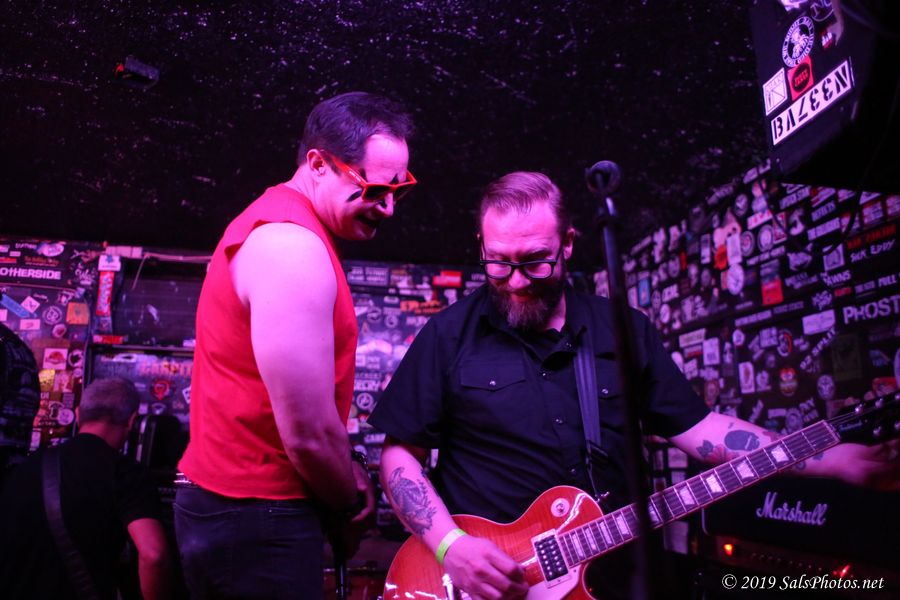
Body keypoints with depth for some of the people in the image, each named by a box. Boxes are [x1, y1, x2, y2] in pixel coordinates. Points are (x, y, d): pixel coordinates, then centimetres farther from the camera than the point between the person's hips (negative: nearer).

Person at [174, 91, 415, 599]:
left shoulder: (276, 219, 10)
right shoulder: (294, 247, -24)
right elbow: (308, 433, -24)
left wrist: (347, 474, 9)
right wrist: (355, 501, -5)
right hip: (257, 523, -10)